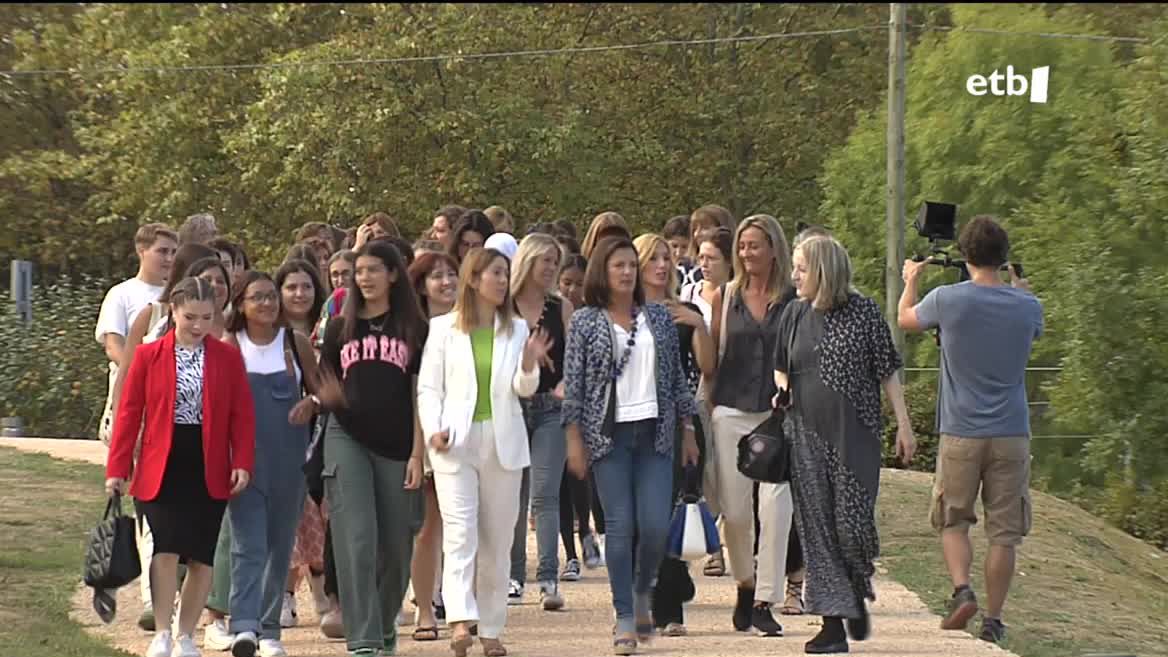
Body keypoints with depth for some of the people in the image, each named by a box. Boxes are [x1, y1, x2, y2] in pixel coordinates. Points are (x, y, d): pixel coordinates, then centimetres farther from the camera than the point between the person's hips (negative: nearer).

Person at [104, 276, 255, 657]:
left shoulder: (228, 358, 4)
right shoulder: (148, 356, 2)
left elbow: (242, 415, 3)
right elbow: (129, 413, 2)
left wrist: (242, 463, -8)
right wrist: (117, 468, -2)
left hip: (209, 470, 2)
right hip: (162, 468, -2)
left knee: (202, 556, 3)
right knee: (167, 548, -14)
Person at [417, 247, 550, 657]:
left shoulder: (517, 329, 10)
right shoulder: (444, 328, 5)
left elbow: (524, 390, 4)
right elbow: (429, 387, 5)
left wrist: (529, 365, -17)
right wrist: (433, 430, -10)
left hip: (503, 442, 3)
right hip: (457, 441, -3)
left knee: (497, 539, 6)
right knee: (461, 533, -15)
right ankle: (461, 621, -26)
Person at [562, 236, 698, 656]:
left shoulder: (659, 318, 10)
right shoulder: (585, 322, 2)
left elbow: (676, 377, 14)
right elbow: (573, 384, 0)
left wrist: (687, 430, 11)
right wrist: (574, 439, -6)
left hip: (654, 432, 2)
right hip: (609, 435, -2)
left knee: (655, 525, -6)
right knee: (620, 526, -5)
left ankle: (642, 593, 22)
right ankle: (625, 620, 1)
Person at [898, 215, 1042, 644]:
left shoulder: (947, 300, -8)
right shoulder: (1027, 306, -2)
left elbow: (905, 318, 13)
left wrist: (911, 279, 33)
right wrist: (1019, 287, 39)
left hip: (960, 433, -1)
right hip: (1012, 434, 1)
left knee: (953, 520, 15)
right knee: (1003, 532, 5)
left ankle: (962, 589, -7)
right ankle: (993, 620, 5)